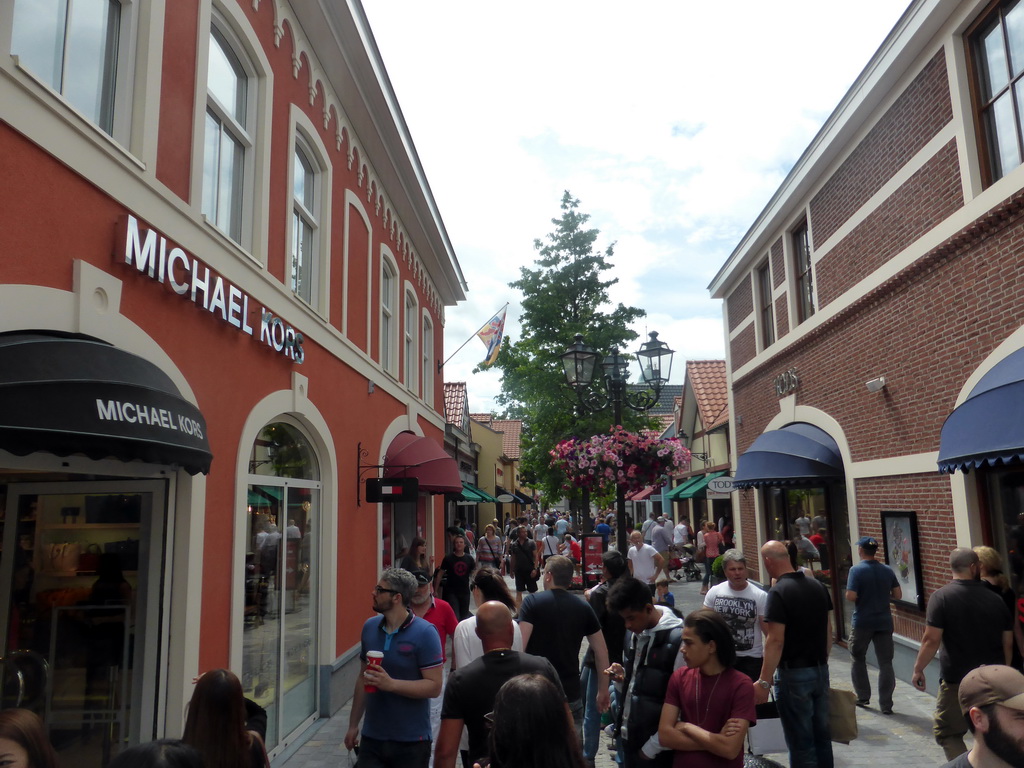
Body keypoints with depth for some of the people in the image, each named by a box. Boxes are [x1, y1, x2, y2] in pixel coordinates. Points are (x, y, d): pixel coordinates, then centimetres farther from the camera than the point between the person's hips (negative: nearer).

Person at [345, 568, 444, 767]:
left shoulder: (424, 633, -15)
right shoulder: (370, 627, 3)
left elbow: (434, 686, -18)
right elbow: (362, 678, 13)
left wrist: (391, 684, -27)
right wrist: (353, 725, 14)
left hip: (412, 742, -4)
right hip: (372, 738, 4)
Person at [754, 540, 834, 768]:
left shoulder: (779, 592, -19)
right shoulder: (817, 586, 3)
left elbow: (776, 641, -23)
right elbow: (828, 629, 12)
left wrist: (764, 682, -22)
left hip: (793, 674, -7)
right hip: (820, 671, 7)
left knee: (801, 743, 4)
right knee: (822, 736, 18)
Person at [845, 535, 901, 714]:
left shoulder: (856, 570, -13)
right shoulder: (887, 570, 1)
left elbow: (851, 596, -19)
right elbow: (898, 595, 4)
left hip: (863, 622, -3)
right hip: (884, 622, 3)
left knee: (858, 659, 16)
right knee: (885, 663, 6)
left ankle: (863, 697, 23)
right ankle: (886, 705, 6)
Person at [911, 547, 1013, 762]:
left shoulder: (941, 596, -11)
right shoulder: (995, 599, 1)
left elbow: (932, 639, -16)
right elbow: (1007, 642, 6)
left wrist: (918, 668, -5)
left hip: (956, 679, -4)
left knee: (948, 734, 6)